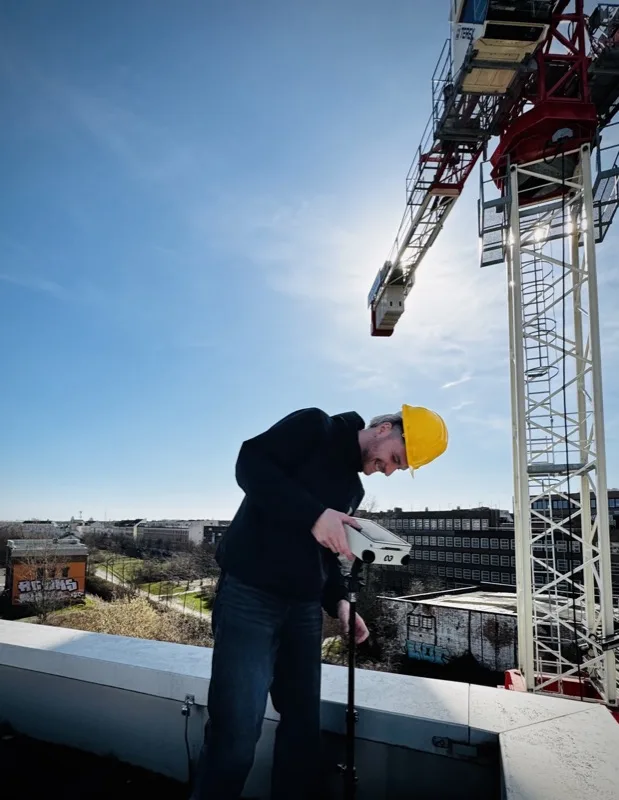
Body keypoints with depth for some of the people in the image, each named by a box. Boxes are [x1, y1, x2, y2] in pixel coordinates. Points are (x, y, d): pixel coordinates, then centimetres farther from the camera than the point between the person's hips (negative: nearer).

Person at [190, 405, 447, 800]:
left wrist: (338, 601, 4)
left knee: (304, 725, 11)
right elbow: (250, 464, -17)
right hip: (248, 595, -8)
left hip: (304, 609, 8)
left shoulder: (354, 489, 18)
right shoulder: (315, 426, -4)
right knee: (238, 731, -7)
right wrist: (314, 514, -25)